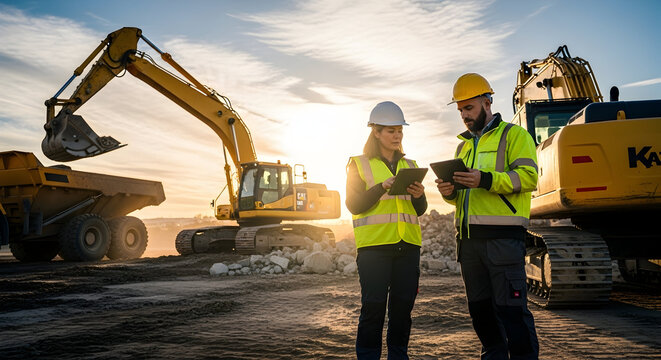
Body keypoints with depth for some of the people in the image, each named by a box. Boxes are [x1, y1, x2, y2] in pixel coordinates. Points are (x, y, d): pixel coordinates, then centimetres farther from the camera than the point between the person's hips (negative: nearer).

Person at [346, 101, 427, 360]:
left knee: (403, 306, 6)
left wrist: (419, 195, -7)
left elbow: (420, 210, 15)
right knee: (373, 307, -5)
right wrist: (382, 187, -15)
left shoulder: (410, 166, 19)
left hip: (407, 245, 4)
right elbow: (354, 205, -3)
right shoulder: (359, 164, 7)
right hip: (374, 245, -4)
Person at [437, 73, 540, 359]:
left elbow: (528, 176, -12)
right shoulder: (463, 146, 23)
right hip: (468, 237, 7)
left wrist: (485, 180, -24)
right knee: (480, 308, 13)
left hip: (503, 237, -7)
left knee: (511, 308, -7)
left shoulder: (513, 135, 2)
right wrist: (450, 192, 2)